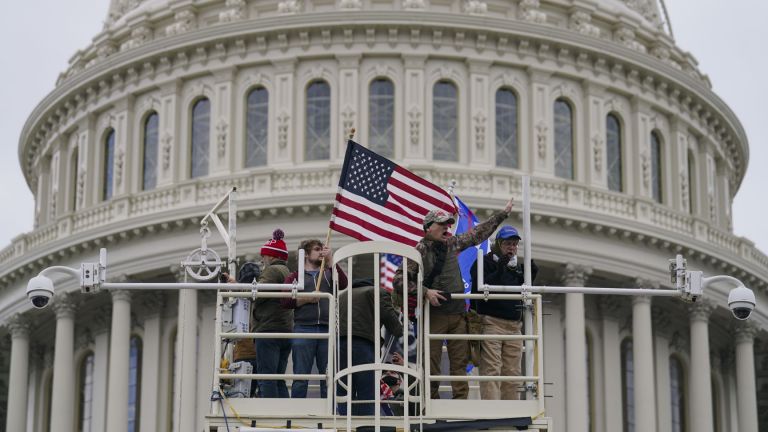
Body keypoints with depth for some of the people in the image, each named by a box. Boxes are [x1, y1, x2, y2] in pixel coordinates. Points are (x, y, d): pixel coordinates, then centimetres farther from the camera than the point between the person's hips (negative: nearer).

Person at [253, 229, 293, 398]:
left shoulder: (273, 270, -5)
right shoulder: (287, 272, 24)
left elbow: (258, 294, -15)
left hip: (269, 330, -9)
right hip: (286, 331, 9)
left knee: (266, 379, -12)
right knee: (279, 380, 9)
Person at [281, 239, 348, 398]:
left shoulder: (329, 274, 21)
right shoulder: (295, 276, 15)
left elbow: (343, 283, -1)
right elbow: (285, 301, 3)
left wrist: (330, 260, -2)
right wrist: (305, 299, -10)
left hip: (327, 330, 2)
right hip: (304, 328, -2)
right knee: (300, 377, -3)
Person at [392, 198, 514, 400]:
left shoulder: (453, 244, 13)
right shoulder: (420, 251, -5)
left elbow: (478, 233, 26)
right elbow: (398, 279, -9)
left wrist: (503, 214, 31)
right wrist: (425, 292, -17)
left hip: (458, 313, 6)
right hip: (434, 313, -6)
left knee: (460, 362, 3)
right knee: (431, 363, -3)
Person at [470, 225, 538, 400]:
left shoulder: (517, 265, 19)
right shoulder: (485, 261, 0)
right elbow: (480, 288, -13)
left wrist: (530, 275, 7)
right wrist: (499, 270, -22)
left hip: (514, 325, 7)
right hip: (491, 322, -7)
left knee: (513, 372, 6)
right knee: (492, 369, -13)